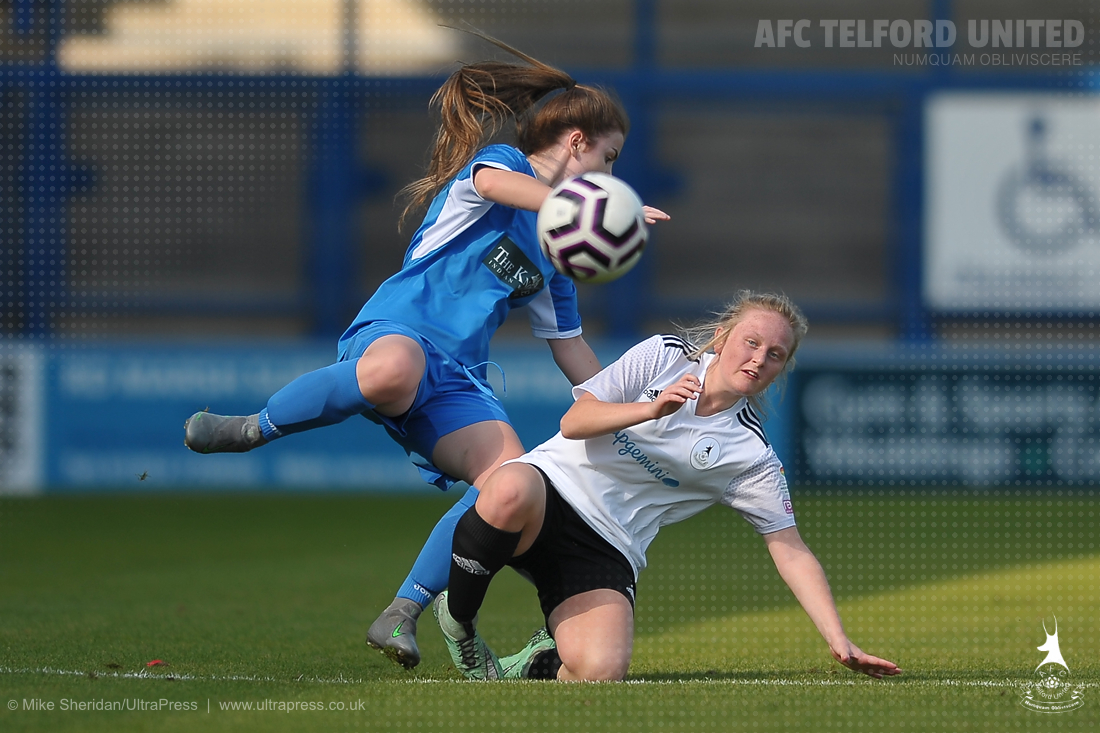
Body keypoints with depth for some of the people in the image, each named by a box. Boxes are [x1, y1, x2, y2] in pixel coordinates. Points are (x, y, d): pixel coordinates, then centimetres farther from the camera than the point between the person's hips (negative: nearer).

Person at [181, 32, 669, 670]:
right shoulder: (500, 161, 7)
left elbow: (575, 354, 35)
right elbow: (493, 181, -21)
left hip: (457, 379, 7)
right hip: (397, 329, -7)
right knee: (393, 372, -45)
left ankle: (403, 615, -15)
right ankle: (252, 430, -20)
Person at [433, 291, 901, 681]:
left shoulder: (752, 457, 1)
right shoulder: (664, 357, 1)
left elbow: (792, 554, 1)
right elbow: (574, 422, -4)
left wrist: (839, 641, -10)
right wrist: (651, 410, -21)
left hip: (608, 550, 1)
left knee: (600, 671, -30)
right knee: (511, 492, -42)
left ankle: (540, 665, 9)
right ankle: (457, 620, -12)